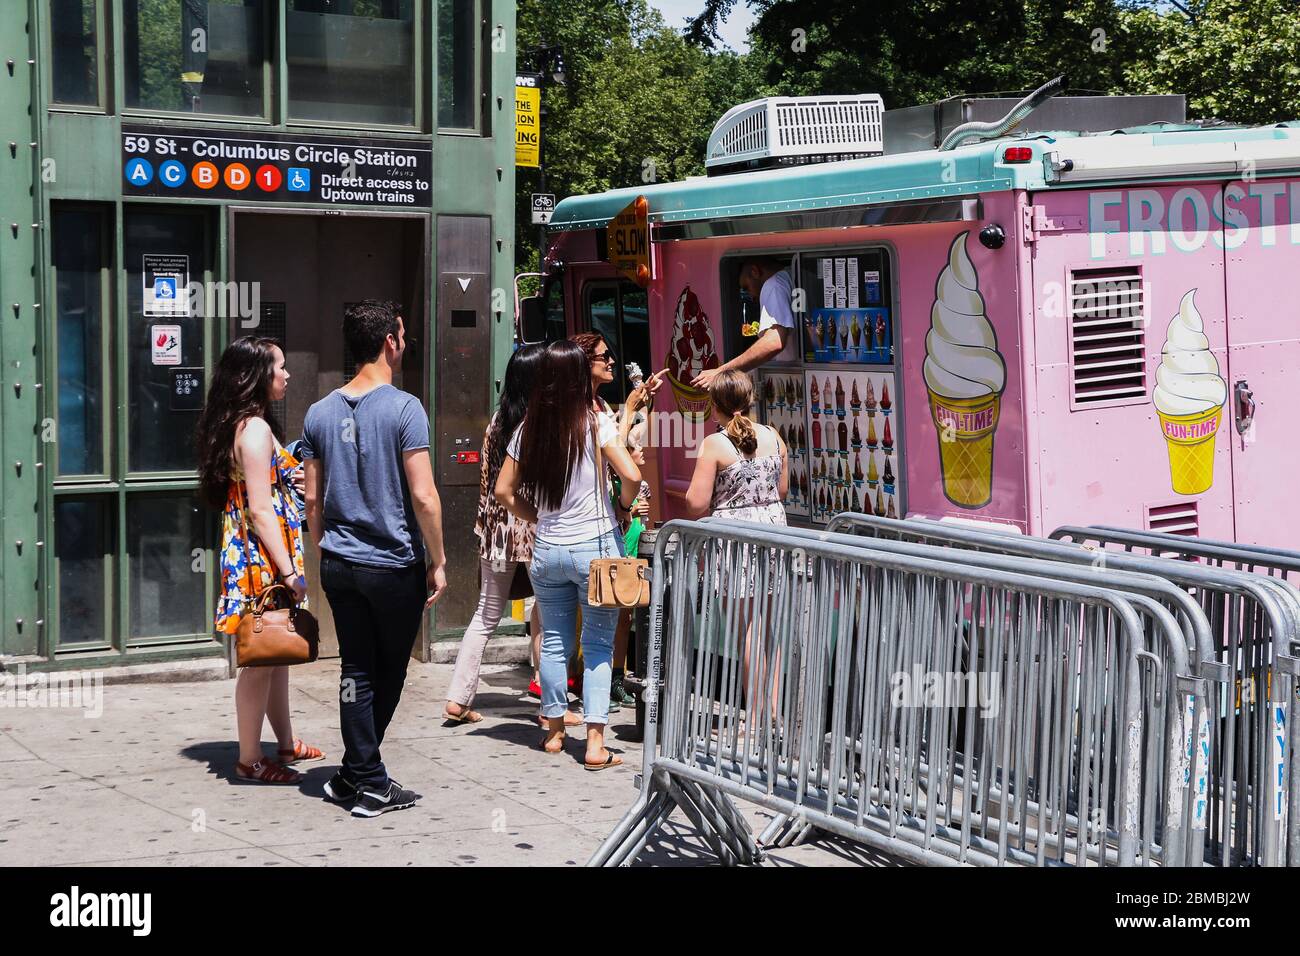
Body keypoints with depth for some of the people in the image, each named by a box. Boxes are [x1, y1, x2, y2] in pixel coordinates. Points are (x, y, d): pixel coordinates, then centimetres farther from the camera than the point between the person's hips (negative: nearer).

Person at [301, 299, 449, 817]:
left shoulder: (320, 413, 5)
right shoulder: (403, 408, -13)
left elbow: (313, 498, 9)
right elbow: (423, 496, -17)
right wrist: (438, 562, -8)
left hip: (339, 563, 5)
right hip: (395, 566, -5)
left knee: (356, 672, 10)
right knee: (389, 674, 10)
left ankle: (363, 777, 12)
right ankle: (363, 777, 15)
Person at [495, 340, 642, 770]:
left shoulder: (528, 430, 1)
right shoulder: (594, 424, -10)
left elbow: (504, 491, 5)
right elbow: (632, 476, -17)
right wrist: (623, 507, 2)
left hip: (547, 549, 4)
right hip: (595, 545, -3)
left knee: (554, 641, 15)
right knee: (598, 645, 1)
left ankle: (554, 731, 24)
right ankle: (595, 743, -2)